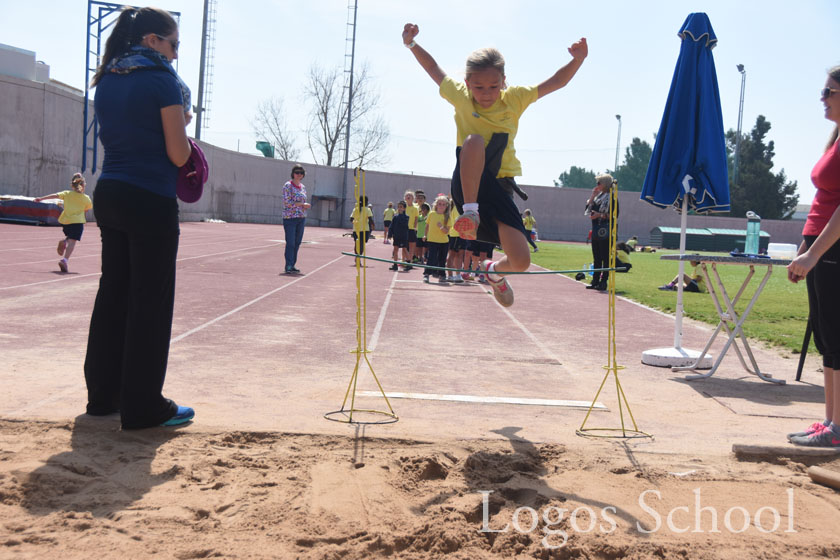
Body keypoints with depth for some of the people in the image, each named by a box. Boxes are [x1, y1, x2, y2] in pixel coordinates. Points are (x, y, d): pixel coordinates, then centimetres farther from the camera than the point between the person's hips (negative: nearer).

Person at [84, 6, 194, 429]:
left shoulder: (106, 81, 14)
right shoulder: (162, 80, -9)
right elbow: (179, 155, -12)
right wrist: (181, 125, 8)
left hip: (108, 195, 8)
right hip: (151, 201, -8)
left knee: (112, 294, 14)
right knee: (150, 302, -2)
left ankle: (103, 394, 23)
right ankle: (143, 406, 4)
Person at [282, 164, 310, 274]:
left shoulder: (303, 187, 15)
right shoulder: (288, 185, -6)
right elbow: (287, 202, -14)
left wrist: (306, 206, 1)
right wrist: (302, 204, -13)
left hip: (301, 218, 7)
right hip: (290, 217, -7)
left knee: (297, 243, 7)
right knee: (290, 243, -8)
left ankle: (292, 265, 14)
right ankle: (288, 266, -4)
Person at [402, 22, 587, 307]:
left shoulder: (514, 99, 2)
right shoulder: (460, 97, 1)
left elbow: (556, 82, 1)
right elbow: (434, 69, 11)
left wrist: (577, 59, -16)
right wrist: (412, 44, -1)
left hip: (501, 185, 2)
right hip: (468, 181, -2)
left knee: (520, 261, -10)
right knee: (474, 140, -37)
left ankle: (495, 271, 29)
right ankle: (470, 212, -30)